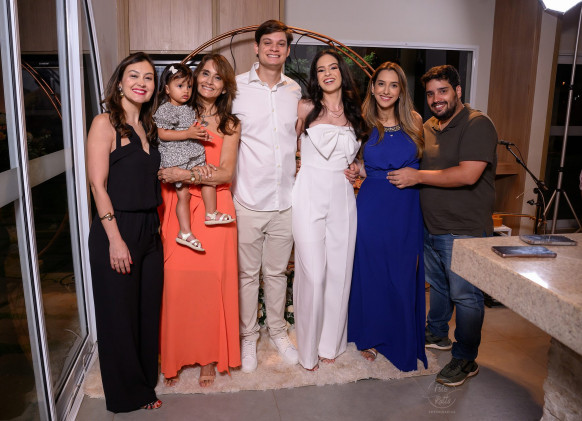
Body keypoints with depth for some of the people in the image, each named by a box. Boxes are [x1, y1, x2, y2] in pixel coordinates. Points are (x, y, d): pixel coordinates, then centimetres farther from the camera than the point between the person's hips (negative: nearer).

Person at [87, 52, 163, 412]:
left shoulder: (148, 128, 13)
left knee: (148, 311, 15)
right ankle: (125, 395, 27)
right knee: (119, 315, 7)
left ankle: (144, 385, 34)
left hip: (149, 231, 7)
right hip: (117, 232, -7)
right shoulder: (106, 123, -8)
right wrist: (115, 239, -17)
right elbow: (98, 184, -13)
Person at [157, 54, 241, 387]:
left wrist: (185, 175, -15)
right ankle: (175, 357, 17)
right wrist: (200, 172, -10)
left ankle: (209, 357, 18)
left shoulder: (230, 124, 8)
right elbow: (161, 164, 9)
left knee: (210, 280, 0)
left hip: (213, 210, -1)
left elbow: (225, 173, -1)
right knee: (176, 281, -1)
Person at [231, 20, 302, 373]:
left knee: (277, 271, 16)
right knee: (248, 273, 9)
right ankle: (248, 336, 28)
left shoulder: (296, 91, 8)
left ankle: (278, 331, 35)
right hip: (248, 199, -2)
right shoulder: (237, 86, -3)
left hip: (285, 200, 3)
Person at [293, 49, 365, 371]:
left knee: (339, 271, 7)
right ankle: (308, 347, 14)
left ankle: (331, 342, 25)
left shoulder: (354, 112, 12)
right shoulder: (305, 109, 0)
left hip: (343, 197, 4)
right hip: (310, 196, -4)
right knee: (312, 274, -4)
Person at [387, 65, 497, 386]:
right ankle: (436, 334, 42)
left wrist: (417, 176, -19)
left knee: (465, 295, 3)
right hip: (432, 227, 8)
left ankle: (465, 359, 18)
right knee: (437, 286, 22)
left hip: (465, 230, -8)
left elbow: (468, 175, -25)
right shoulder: (429, 126, 11)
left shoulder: (477, 124, -14)